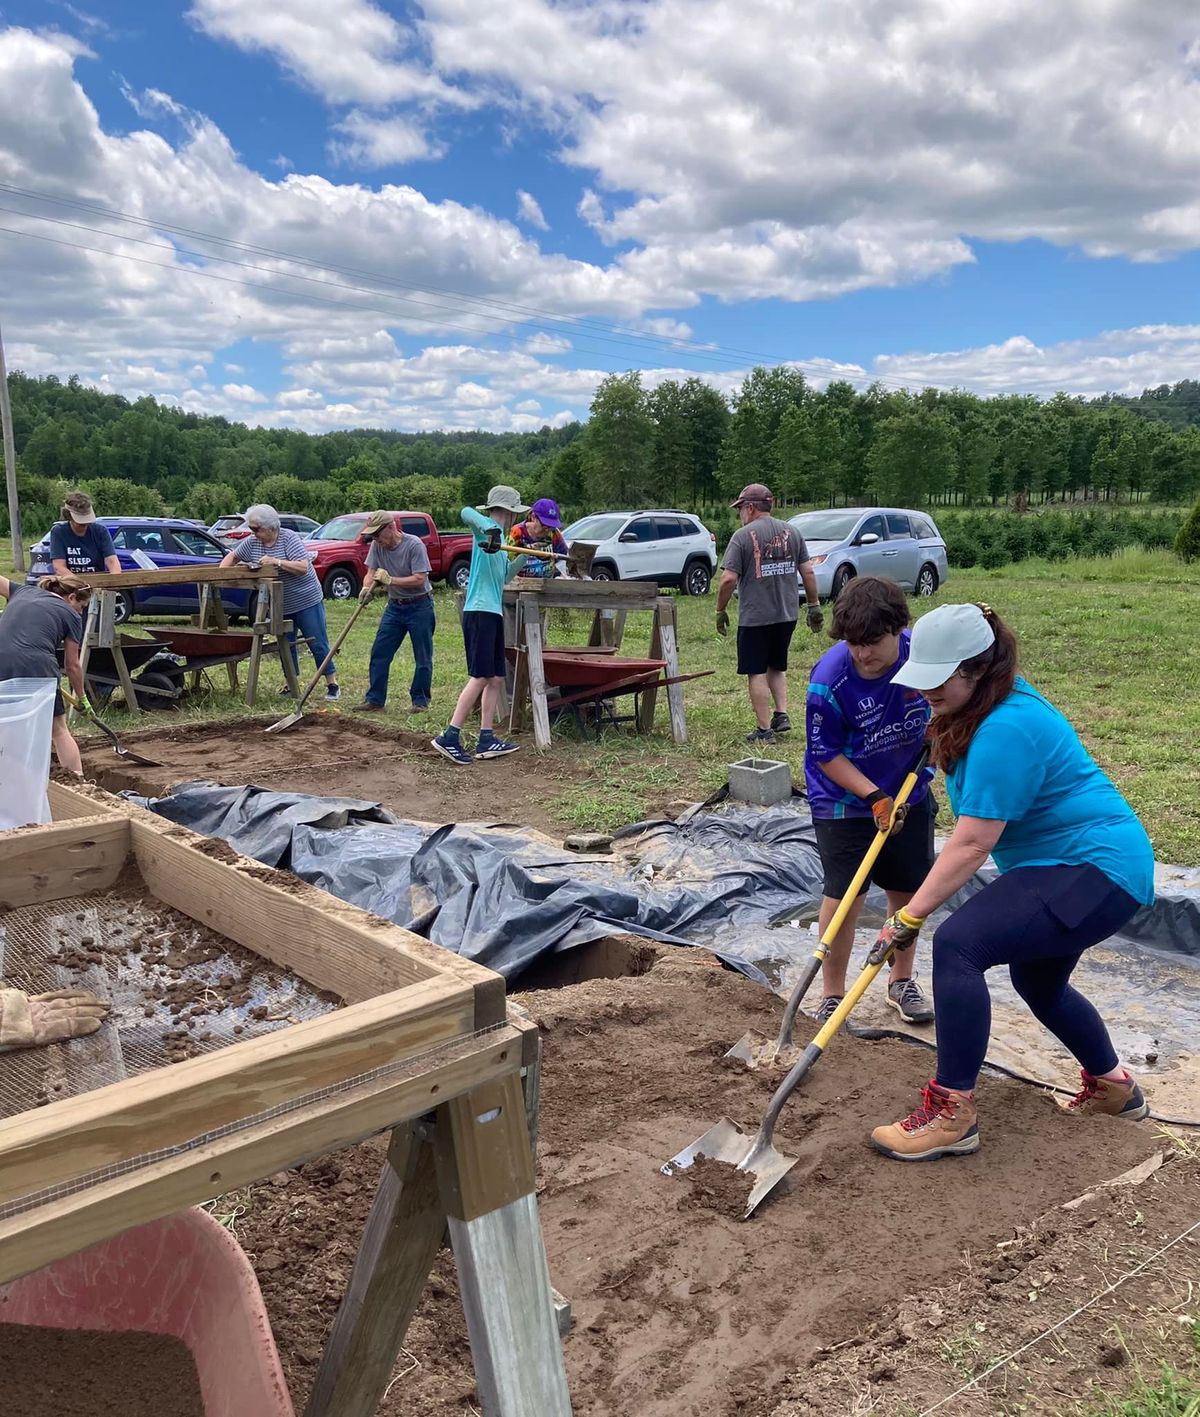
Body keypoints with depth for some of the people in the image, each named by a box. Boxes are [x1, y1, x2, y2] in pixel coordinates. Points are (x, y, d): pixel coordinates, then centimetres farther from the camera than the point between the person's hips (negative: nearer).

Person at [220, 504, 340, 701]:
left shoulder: (289, 538, -16)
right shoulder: (252, 542, 2)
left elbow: (303, 567, -24)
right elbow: (233, 556, 14)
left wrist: (276, 562, -30)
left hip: (307, 601, -6)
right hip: (281, 606, 6)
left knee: (318, 644, -4)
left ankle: (332, 685, 2)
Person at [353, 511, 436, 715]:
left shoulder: (414, 545, -19)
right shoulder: (377, 546, -1)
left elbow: (420, 579, -23)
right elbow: (371, 571, 0)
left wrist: (391, 580, -28)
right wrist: (367, 587, -21)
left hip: (419, 606, -6)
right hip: (394, 606, 6)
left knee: (423, 658, 2)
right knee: (379, 654, 3)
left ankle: (420, 701, 14)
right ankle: (374, 700, 10)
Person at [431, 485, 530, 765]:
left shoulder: (499, 536, 20)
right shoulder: (488, 528, -6)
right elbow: (466, 512, -29)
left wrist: (525, 556, 27)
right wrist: (491, 531, -41)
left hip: (493, 614, 10)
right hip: (480, 612, -10)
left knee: (496, 679, 9)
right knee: (481, 677, -13)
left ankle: (486, 740, 11)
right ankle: (449, 737, -12)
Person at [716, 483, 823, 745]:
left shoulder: (742, 536, -9)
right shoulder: (791, 532, 7)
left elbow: (728, 579, -14)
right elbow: (808, 572, 6)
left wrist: (721, 610, -3)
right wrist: (814, 605, 14)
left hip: (755, 617, -5)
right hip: (787, 614, 6)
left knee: (757, 673, 2)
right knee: (777, 667, 23)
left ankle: (765, 731, 2)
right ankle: (782, 714, 11)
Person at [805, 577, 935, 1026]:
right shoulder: (829, 679, -27)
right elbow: (825, 755, -17)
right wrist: (875, 797, -23)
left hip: (909, 794, 4)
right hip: (843, 800, -4)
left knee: (908, 890, 13)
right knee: (843, 896, -6)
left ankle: (902, 982, 34)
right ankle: (833, 997, 11)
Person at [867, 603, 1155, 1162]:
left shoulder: (1004, 731, -27)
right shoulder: (986, 705, 3)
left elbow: (971, 844, -28)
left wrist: (909, 917, -24)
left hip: (1098, 871, -11)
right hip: (1084, 864, 11)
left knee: (958, 944, -26)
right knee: (1038, 983, 28)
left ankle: (952, 1115, -18)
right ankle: (1114, 1087, 52)